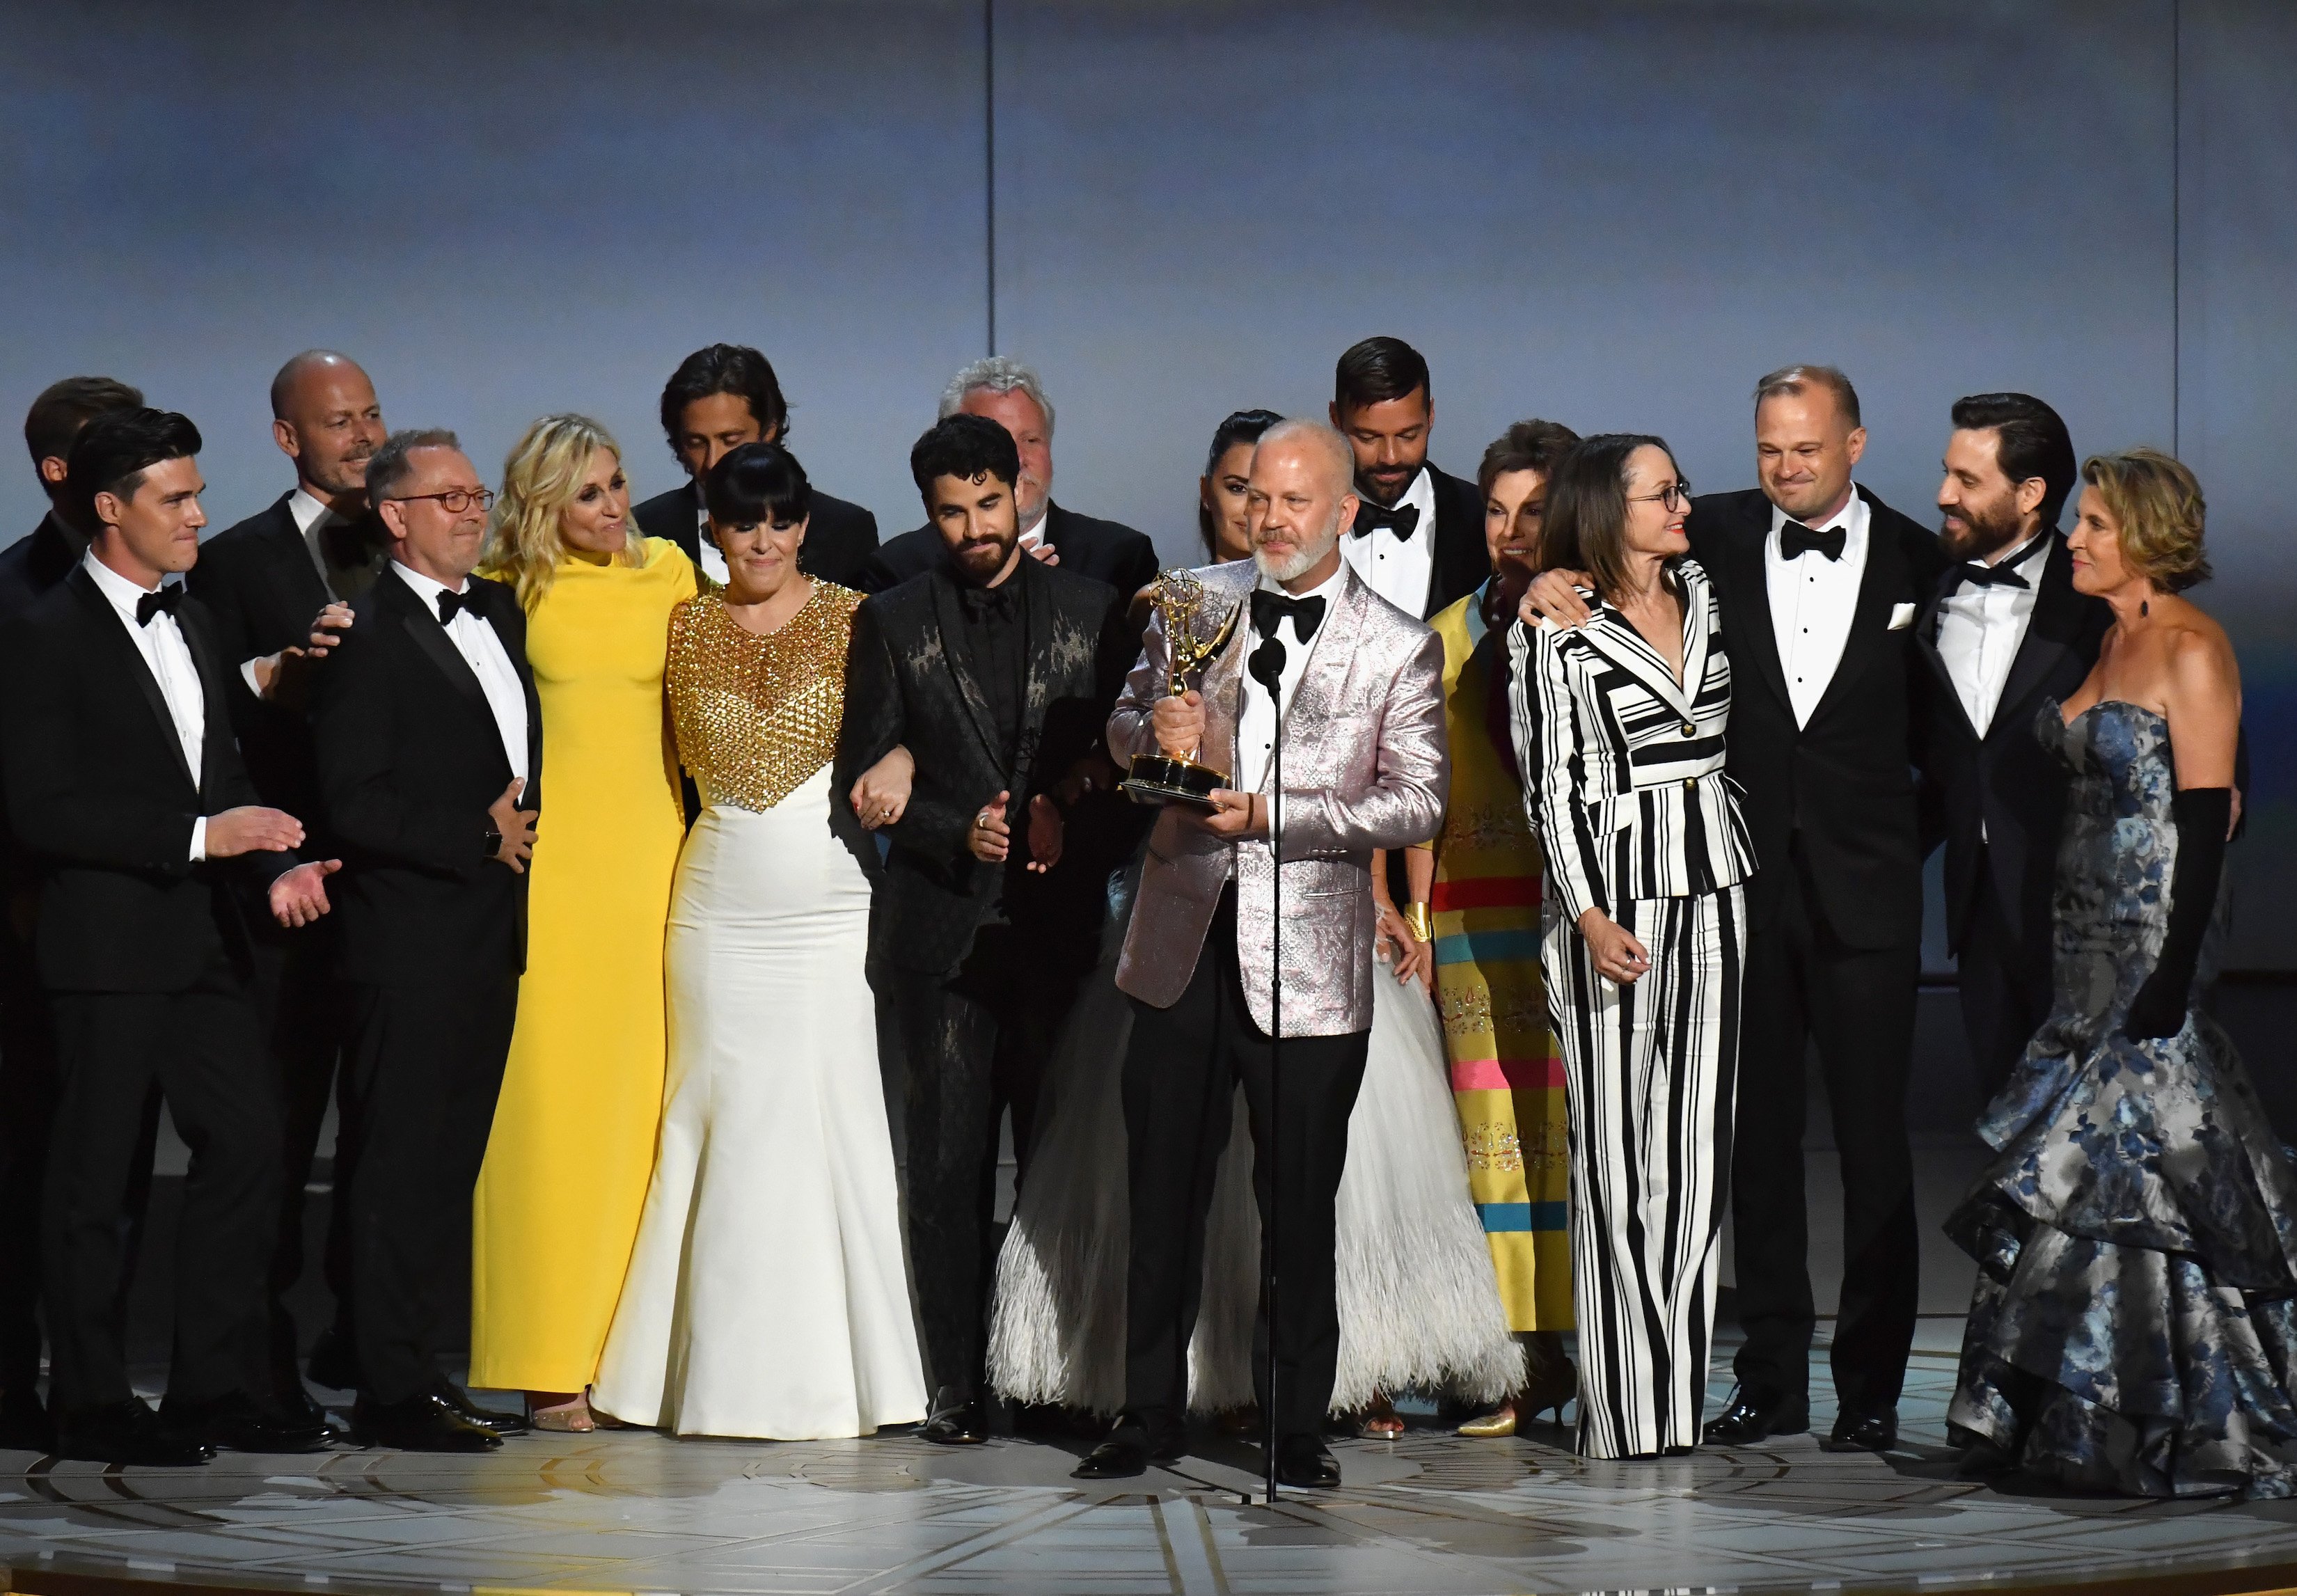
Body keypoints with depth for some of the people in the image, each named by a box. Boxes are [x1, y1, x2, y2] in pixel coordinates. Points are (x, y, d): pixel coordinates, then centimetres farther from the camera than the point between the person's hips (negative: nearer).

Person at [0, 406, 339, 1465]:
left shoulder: (190, 624, 16)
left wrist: (275, 867, 1)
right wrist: (199, 838, -19)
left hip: (203, 939, 7)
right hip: (106, 948, -7)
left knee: (248, 1143, 5)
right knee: (101, 1177, 0)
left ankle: (218, 1388, 14)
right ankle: (93, 1406, 9)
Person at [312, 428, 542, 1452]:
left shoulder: (500, 612, 14)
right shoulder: (366, 637, -10)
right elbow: (355, 804, -16)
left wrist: (527, 822, 6)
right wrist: (480, 834, -15)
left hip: (490, 931, 8)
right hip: (410, 937, -8)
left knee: (453, 1159, 11)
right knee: (399, 1164, -4)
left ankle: (424, 1372, 17)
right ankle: (390, 1393, -2)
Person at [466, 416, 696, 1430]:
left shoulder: (666, 573, 9)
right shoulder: (507, 589, 2)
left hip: (648, 854, 2)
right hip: (546, 860, -2)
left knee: (640, 1097, 3)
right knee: (547, 1092, -5)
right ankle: (550, 1360, -3)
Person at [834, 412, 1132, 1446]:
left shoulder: (1094, 613, 9)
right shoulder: (893, 623, 8)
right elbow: (862, 776, 6)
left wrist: (1070, 819, -7)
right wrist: (959, 831, -8)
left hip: (1062, 923, 0)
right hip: (941, 926, 0)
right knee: (947, 1163, -2)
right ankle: (956, 1386, 3)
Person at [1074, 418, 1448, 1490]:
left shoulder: (1398, 648, -2)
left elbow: (1417, 802, -6)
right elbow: (1123, 725, 17)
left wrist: (1270, 815, -16)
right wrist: (1155, 734, -9)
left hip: (1306, 959, -3)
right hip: (1183, 945, 3)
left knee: (1299, 1205, 4)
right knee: (1162, 1192, 9)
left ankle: (1297, 1428, 14)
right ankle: (1151, 1416, 19)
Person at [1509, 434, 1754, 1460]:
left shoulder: (1704, 599, 11)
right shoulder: (1558, 629, -5)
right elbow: (1553, 782, -7)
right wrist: (1590, 916, -15)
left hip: (1713, 889, 6)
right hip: (1613, 890, -5)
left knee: (1696, 1144, 5)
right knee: (1616, 1153, -3)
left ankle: (1681, 1398, 9)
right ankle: (1623, 1409, 0)